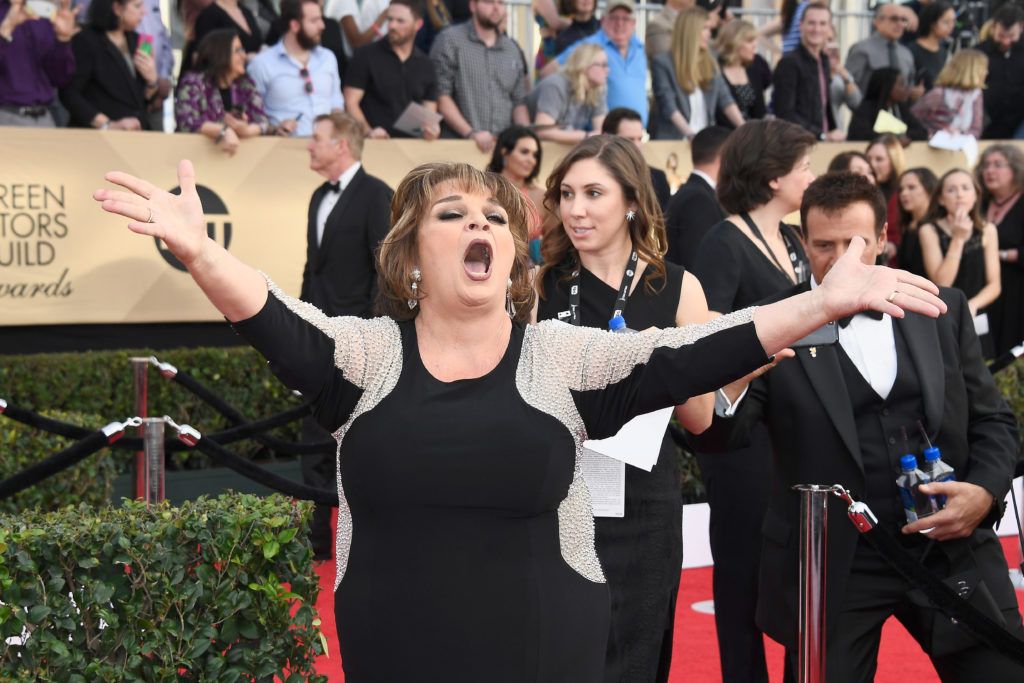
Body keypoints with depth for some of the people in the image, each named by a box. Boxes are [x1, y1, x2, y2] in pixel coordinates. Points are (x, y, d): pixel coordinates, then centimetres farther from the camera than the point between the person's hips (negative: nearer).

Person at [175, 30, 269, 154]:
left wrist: (245, 130, -21)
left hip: (242, 151, 3)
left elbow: (263, 122, 0)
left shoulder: (245, 84, 9)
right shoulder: (194, 82, -5)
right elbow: (188, 123, -19)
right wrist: (223, 131, -32)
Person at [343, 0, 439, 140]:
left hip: (411, 144, 4)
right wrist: (368, 131, -18)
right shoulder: (366, 55, 2)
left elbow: (430, 112, 14)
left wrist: (431, 130, -8)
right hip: (374, 144, -4)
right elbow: (350, 103, -3)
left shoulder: (426, 66, 12)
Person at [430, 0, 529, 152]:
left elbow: (519, 102, 17)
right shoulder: (449, 40, 2)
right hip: (457, 143, -4)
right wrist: (471, 133, -15)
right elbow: (440, 96, -5)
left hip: (504, 145, 4)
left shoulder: (513, 49, 16)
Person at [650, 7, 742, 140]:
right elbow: (668, 105, -10)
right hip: (673, 140, -4)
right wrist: (690, 134, -22)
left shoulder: (710, 63, 15)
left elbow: (725, 99, 9)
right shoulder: (662, 62, -2)